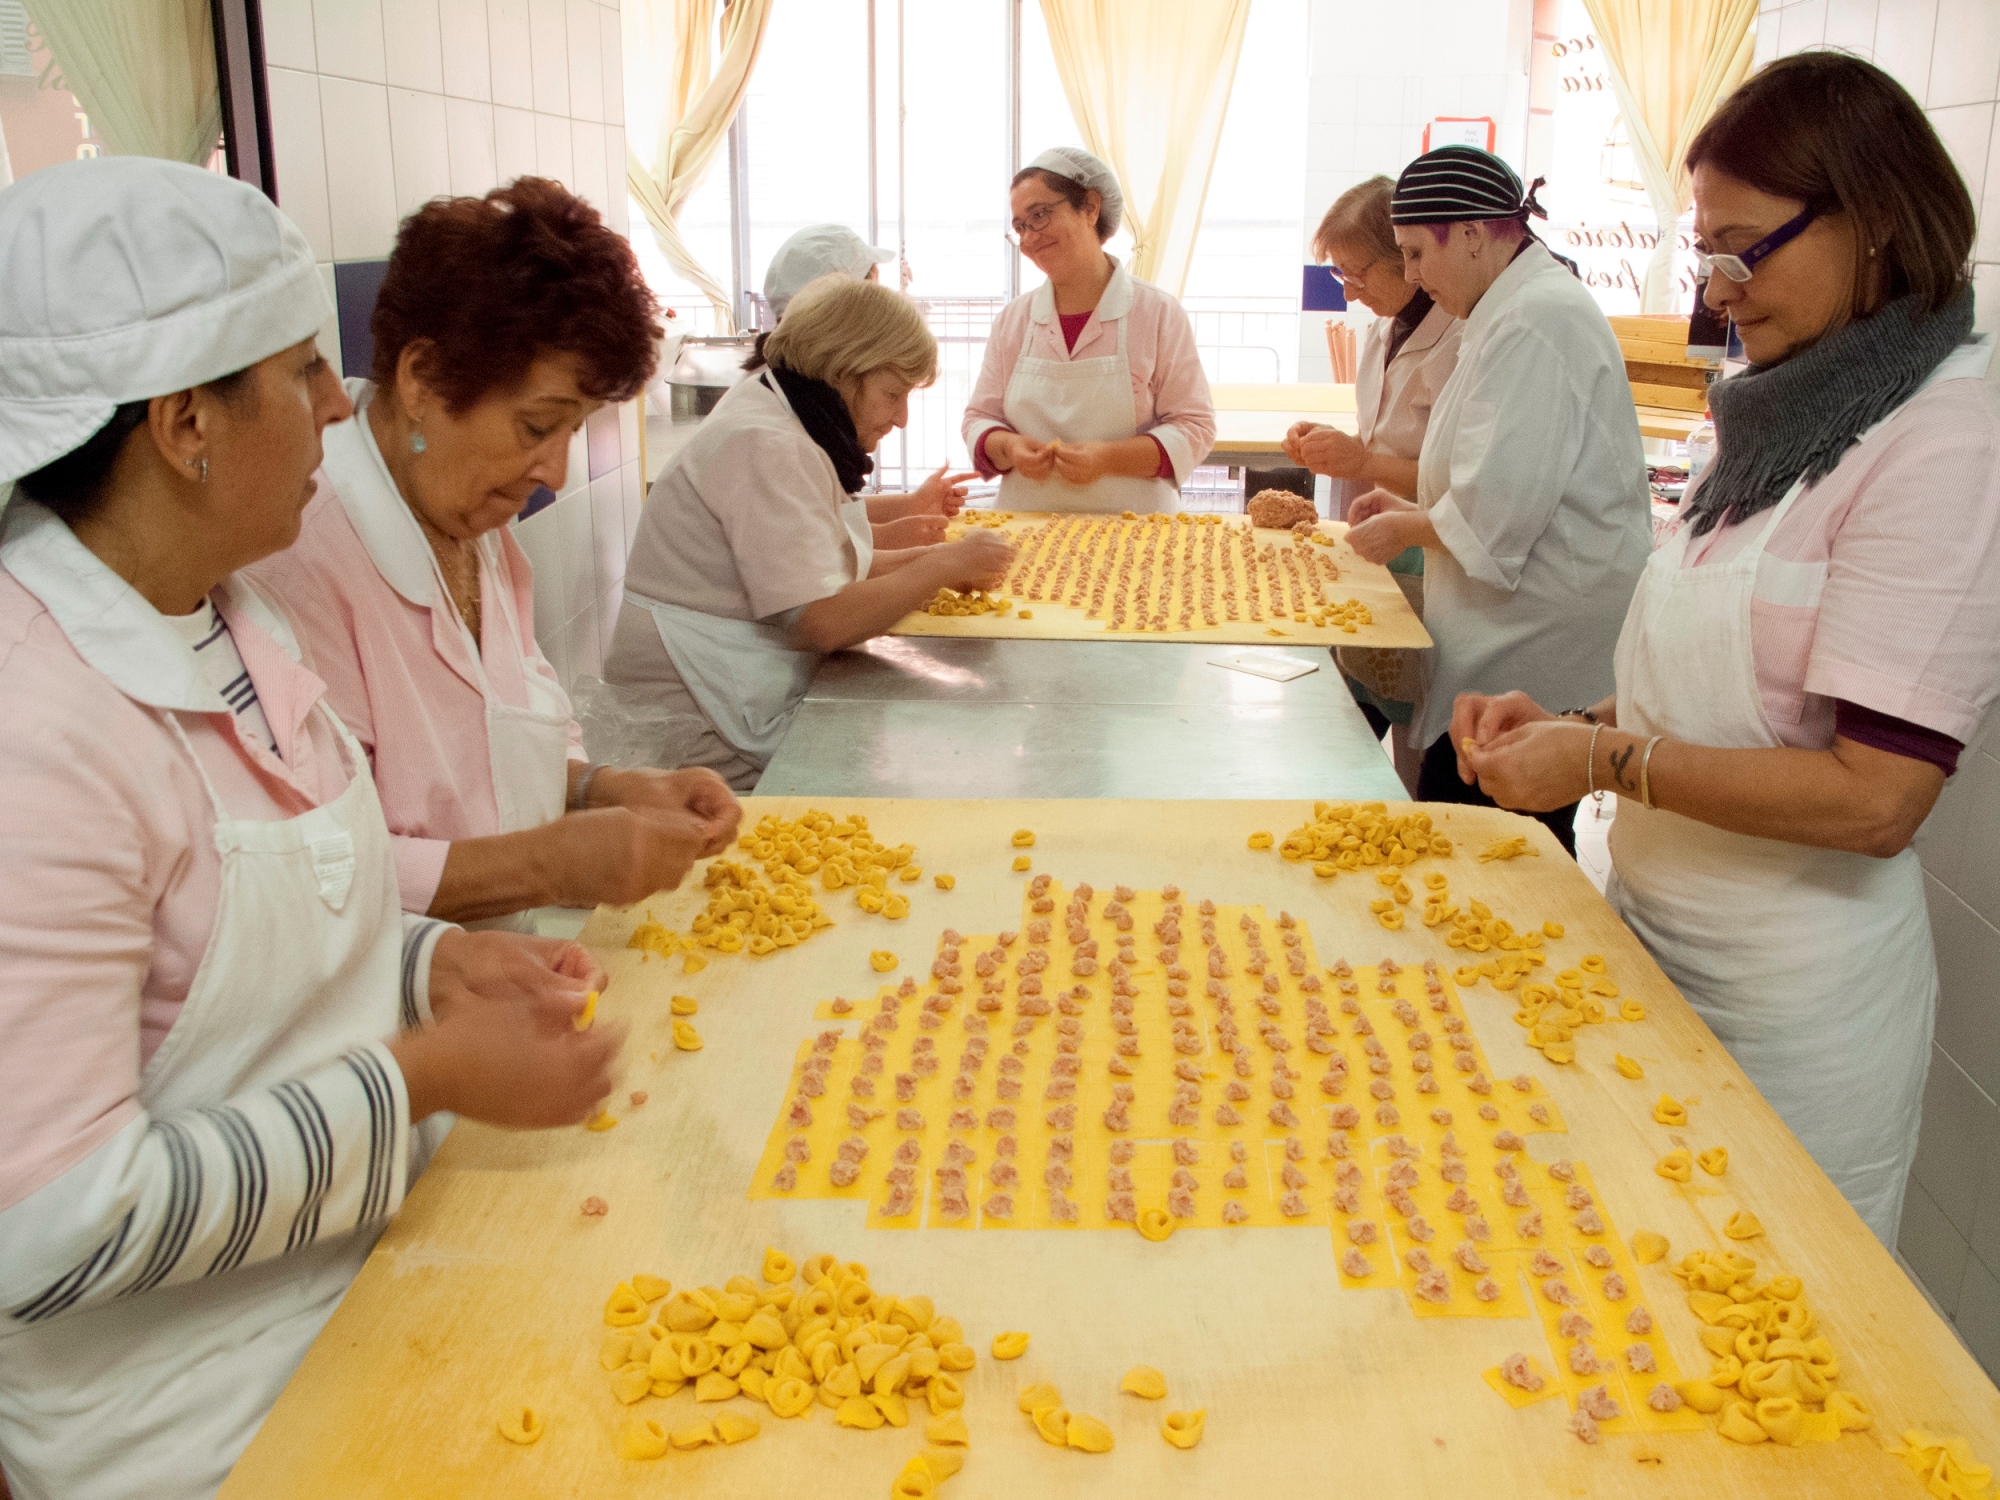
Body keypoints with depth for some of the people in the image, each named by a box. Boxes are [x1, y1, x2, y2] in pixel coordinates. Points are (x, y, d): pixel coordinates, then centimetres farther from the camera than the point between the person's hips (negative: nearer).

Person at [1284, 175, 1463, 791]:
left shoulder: (1465, 341, -18)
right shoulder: (1382, 332, 11)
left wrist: (1364, 461, -22)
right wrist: (1333, 448, 3)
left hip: (1424, 588, -8)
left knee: (1419, 782, 3)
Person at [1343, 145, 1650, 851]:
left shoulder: (1535, 321, -17)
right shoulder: (1527, 308, 17)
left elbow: (1500, 508, -22)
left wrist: (1406, 529, -4)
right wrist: (1415, 508, 14)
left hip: (1529, 661, -10)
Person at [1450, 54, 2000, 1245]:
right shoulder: (1796, 414, 10)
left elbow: (1873, 797, -23)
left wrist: (1607, 760, -19)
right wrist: (1578, 721, -1)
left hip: (1794, 995, -7)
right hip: (1658, 926, 7)